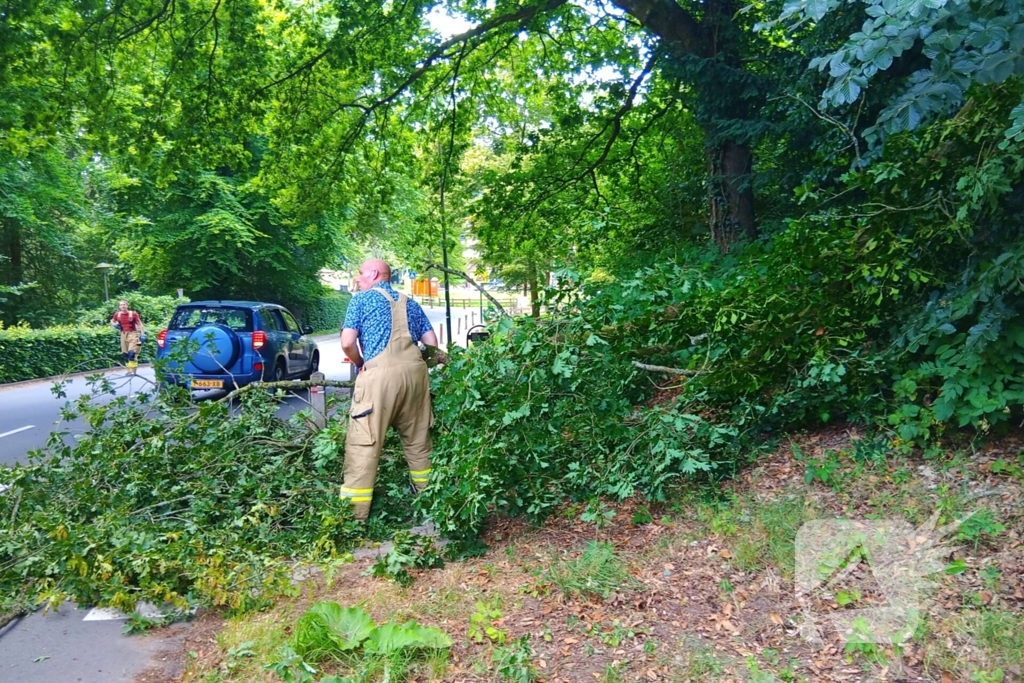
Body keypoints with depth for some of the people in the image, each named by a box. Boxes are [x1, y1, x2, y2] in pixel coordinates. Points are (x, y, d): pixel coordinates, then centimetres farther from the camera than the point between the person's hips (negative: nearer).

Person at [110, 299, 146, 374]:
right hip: (124, 335, 5)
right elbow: (112, 321, 24)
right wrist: (114, 325, 1)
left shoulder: (133, 314, -7)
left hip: (133, 334, -5)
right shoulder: (117, 315, 4)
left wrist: (142, 334, -12)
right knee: (125, 355, 9)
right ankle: (129, 370, 20)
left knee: (132, 353, -16)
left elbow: (140, 324, -4)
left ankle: (132, 371, -12)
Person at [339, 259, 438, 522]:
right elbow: (432, 342, 17)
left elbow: (347, 343, -1)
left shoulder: (361, 299, 9)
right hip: (415, 370, 5)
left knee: (363, 443, -2)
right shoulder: (410, 303, 23)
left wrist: (361, 364, 17)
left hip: (381, 373, -5)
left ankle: (355, 514, -3)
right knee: (418, 438, 18)